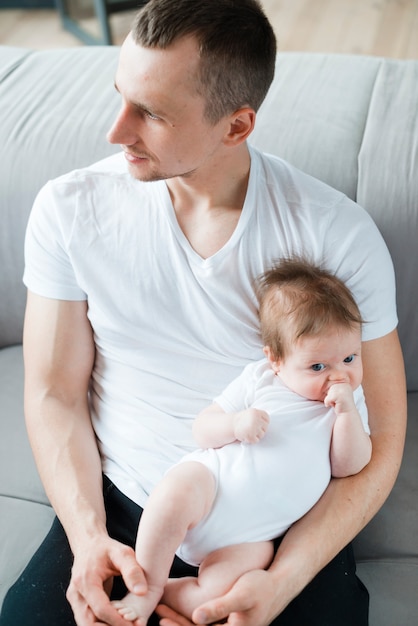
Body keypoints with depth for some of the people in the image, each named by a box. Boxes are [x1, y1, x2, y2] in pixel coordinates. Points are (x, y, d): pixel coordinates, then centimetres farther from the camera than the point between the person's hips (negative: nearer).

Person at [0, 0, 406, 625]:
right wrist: (88, 537, -14)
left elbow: (379, 435, -7)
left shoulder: (340, 236, -11)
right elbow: (55, 393, 0)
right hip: (119, 509, 1)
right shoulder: (71, 209, -6)